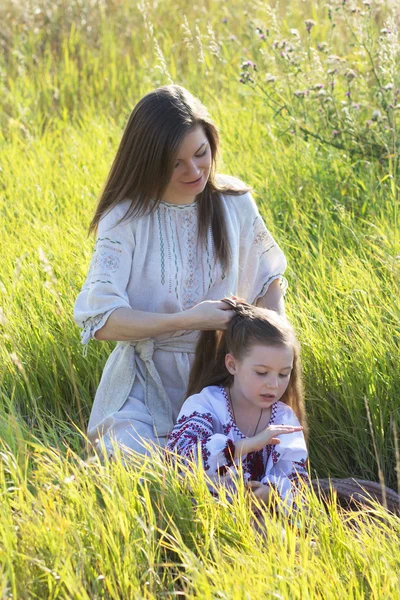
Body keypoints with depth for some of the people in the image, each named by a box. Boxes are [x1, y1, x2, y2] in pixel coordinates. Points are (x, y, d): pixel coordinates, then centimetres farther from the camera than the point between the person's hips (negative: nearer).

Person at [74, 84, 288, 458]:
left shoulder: (234, 204, -2)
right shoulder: (125, 218, -12)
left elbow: (269, 280, 13)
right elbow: (100, 319, -19)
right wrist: (187, 321, -25)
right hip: (145, 381, -3)